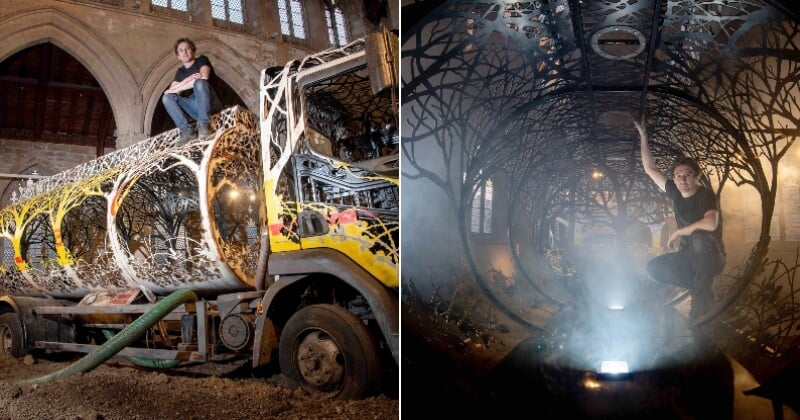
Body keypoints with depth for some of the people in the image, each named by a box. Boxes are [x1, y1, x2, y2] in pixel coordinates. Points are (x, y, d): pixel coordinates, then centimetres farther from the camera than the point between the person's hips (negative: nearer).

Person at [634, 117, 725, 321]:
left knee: (699, 237, -37)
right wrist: (643, 137, 1)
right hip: (688, 256, 7)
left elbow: (711, 224, -37)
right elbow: (650, 168, 6)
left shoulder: (706, 195, -18)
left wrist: (678, 232, -25)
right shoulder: (675, 192, 0)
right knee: (654, 267, -9)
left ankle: (702, 296, -27)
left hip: (711, 257, -7)